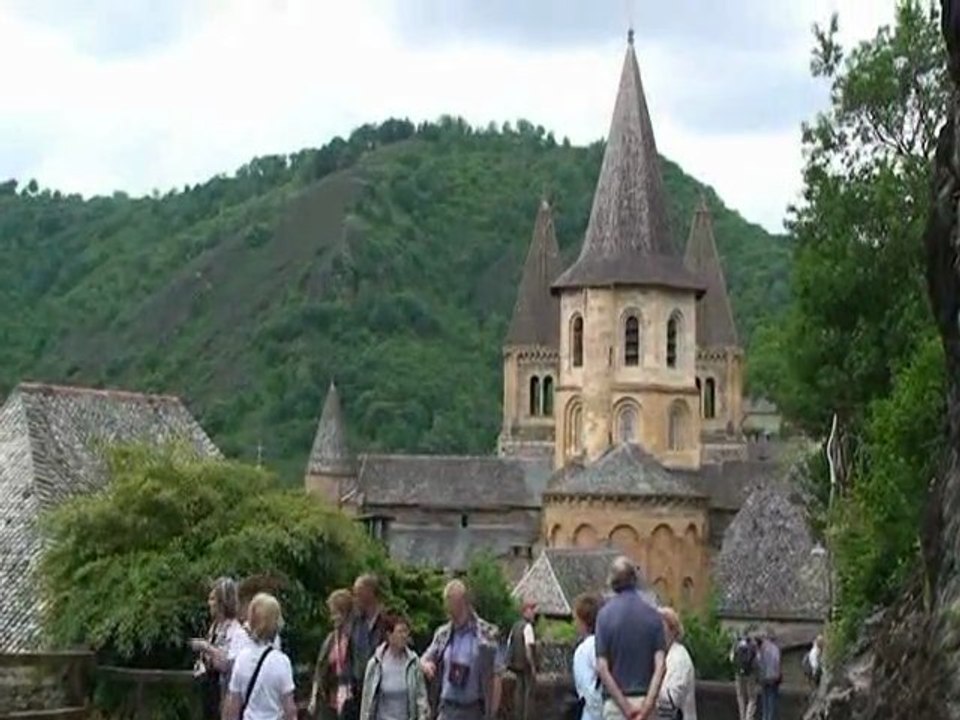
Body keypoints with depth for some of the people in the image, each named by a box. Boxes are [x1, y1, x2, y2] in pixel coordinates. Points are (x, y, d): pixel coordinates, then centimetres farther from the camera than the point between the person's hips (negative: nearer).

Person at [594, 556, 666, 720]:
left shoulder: (605, 613, -5)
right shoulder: (653, 614, 1)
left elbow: (602, 668, -11)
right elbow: (660, 666, -8)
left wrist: (624, 706, -9)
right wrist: (648, 704, -11)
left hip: (616, 702, -2)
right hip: (645, 700, 2)